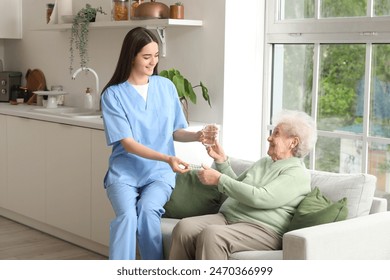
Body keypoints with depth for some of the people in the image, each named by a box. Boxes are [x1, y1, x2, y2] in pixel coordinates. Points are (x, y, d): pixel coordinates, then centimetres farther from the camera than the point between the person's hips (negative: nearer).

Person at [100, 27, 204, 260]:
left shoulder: (166, 87, 5)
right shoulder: (113, 94, -6)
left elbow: (175, 131, 11)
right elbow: (127, 143, -12)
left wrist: (196, 135, -12)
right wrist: (167, 158, -25)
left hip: (159, 173, 1)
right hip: (125, 171, -1)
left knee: (148, 209, -29)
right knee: (127, 214, -30)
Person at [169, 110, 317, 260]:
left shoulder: (298, 173, -4)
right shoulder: (264, 162, 24)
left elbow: (259, 198, -17)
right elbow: (237, 188, 32)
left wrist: (219, 179, -11)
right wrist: (221, 160, 19)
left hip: (261, 229, -8)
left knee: (211, 234, -36)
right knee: (184, 226, -20)